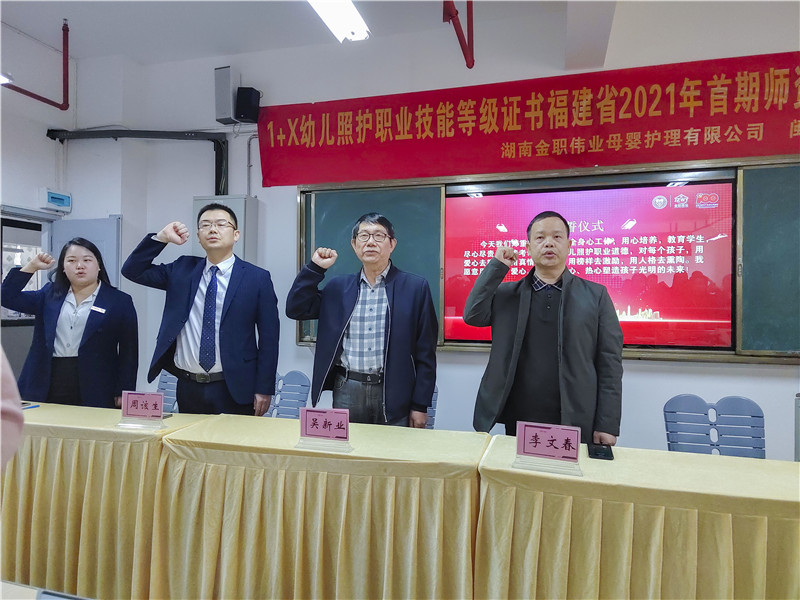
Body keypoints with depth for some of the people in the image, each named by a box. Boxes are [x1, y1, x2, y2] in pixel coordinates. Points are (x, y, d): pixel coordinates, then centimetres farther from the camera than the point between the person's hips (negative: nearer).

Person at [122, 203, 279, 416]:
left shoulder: (258, 278, -4)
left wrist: (264, 389, -7)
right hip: (188, 388, 4)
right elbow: (133, 270, 9)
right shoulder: (182, 270, 8)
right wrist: (161, 238, -4)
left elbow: (269, 338, -5)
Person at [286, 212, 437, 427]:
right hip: (346, 391, 3)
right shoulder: (338, 287, 9)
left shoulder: (415, 287, -1)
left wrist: (420, 405, -4)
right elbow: (296, 309, 6)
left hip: (393, 394, -2)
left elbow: (425, 353, -2)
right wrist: (315, 268, -2)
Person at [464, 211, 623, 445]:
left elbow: (609, 364, 0)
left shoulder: (595, 295, 3)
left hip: (576, 426, -1)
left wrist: (608, 425, -5)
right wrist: (497, 266, -8)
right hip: (517, 424, 1)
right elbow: (472, 316, -9)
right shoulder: (506, 293, 7)